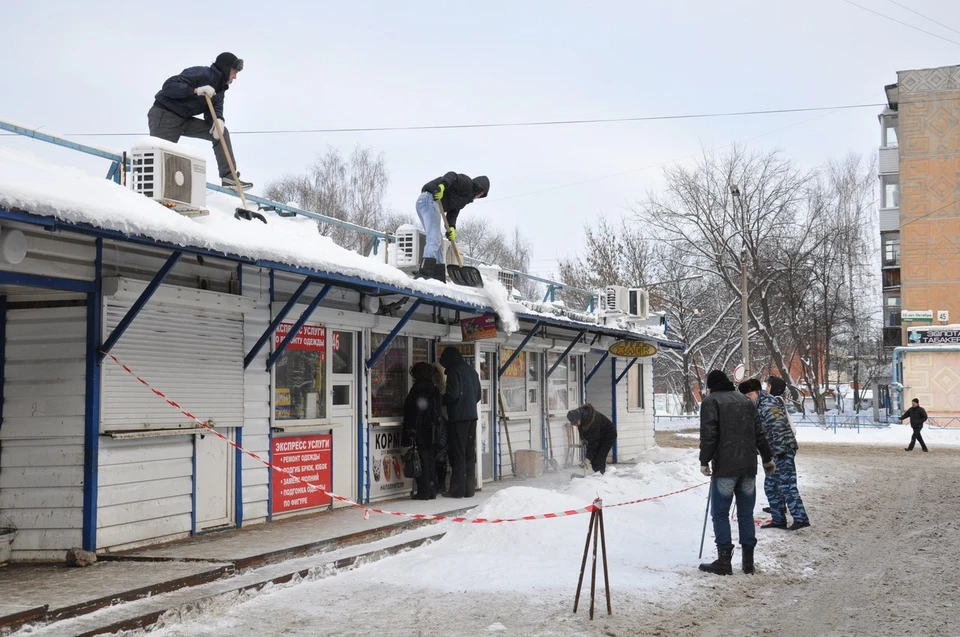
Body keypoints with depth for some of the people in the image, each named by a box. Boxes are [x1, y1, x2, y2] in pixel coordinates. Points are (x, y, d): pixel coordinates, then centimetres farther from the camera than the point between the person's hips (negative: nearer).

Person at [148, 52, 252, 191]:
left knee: (221, 132, 0)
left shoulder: (219, 88, 9)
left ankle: (228, 177, -4)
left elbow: (215, 108, 3)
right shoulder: (202, 74, -19)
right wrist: (196, 90, -35)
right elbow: (168, 86, -25)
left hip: (184, 120, 8)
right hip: (164, 115, -8)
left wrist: (218, 120, -21)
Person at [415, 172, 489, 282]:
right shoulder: (467, 183, 3)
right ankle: (424, 274, -28)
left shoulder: (465, 198, 28)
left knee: (438, 244, 12)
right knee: (434, 240, -18)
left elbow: (453, 214, 17)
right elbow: (452, 176, -16)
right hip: (429, 199, -10)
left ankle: (438, 277, 11)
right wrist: (442, 186, -35)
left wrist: (452, 228, -3)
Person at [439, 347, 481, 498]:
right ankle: (469, 489, 12)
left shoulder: (454, 371, -10)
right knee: (469, 453, 10)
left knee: (457, 453, -5)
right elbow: (478, 394, 19)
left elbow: (452, 394, -18)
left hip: (458, 417, -8)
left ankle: (457, 489, -4)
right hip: (472, 415, 8)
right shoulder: (472, 370, 16)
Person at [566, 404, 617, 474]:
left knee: (599, 459, -19)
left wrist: (588, 458, -34)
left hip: (608, 436, -8)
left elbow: (593, 441, -35)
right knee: (594, 461, 0)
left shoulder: (592, 420, -38)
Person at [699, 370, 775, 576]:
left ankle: (724, 560, -2)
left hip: (725, 467, -6)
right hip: (748, 466, 6)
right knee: (746, 513, 10)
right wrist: (767, 458, 26)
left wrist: (704, 461, -7)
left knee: (721, 514, 0)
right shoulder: (746, 401, 16)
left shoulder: (711, 402, -2)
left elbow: (708, 435, -12)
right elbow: (760, 433, 17)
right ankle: (748, 561, 11)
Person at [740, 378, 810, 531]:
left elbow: (779, 427, -24)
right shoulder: (759, 406, 16)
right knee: (770, 486, 12)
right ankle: (778, 519, 17)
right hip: (775, 452, 10)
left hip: (783, 451, -10)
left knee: (786, 485, -11)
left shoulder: (768, 405, -15)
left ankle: (801, 518, -9)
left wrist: (780, 449, -25)